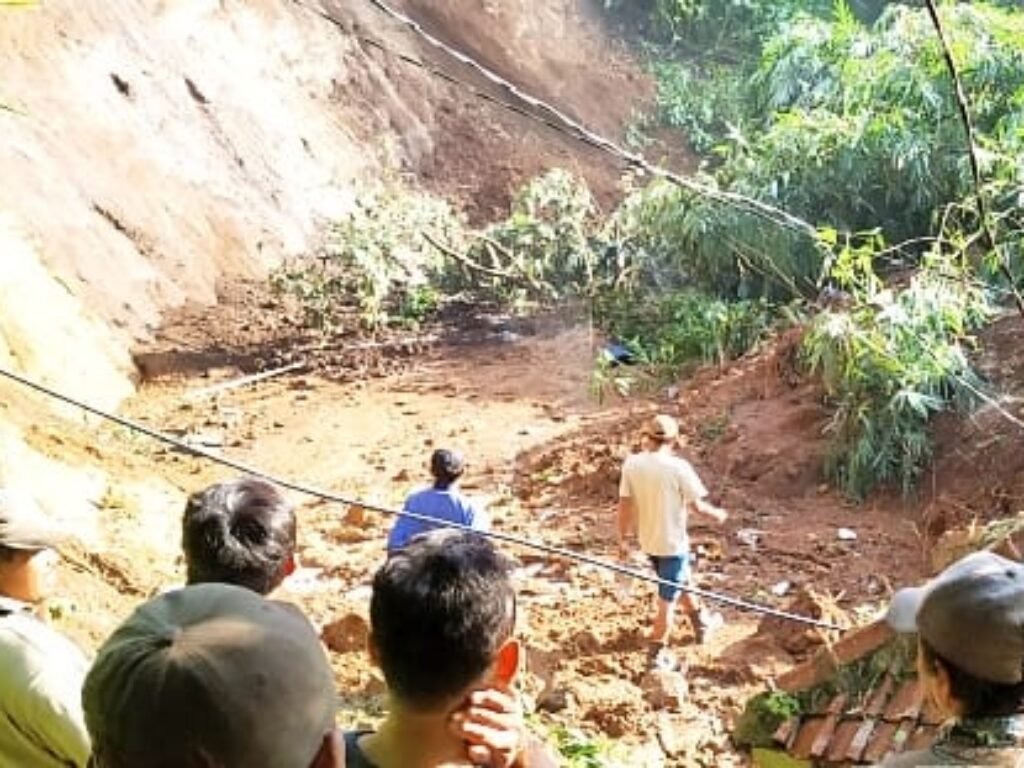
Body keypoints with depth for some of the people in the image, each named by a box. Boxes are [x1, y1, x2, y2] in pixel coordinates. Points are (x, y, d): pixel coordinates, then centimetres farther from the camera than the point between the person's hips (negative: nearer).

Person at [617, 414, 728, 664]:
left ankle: (701, 623, 47)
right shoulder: (678, 467, -22)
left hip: (647, 541, 6)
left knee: (679, 582, 27)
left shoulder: (631, 464, -9)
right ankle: (657, 652, 16)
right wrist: (717, 514, 7)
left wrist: (623, 539, 6)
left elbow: (624, 505, -4)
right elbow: (697, 504, -14)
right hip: (673, 542, -5)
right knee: (667, 598, 8)